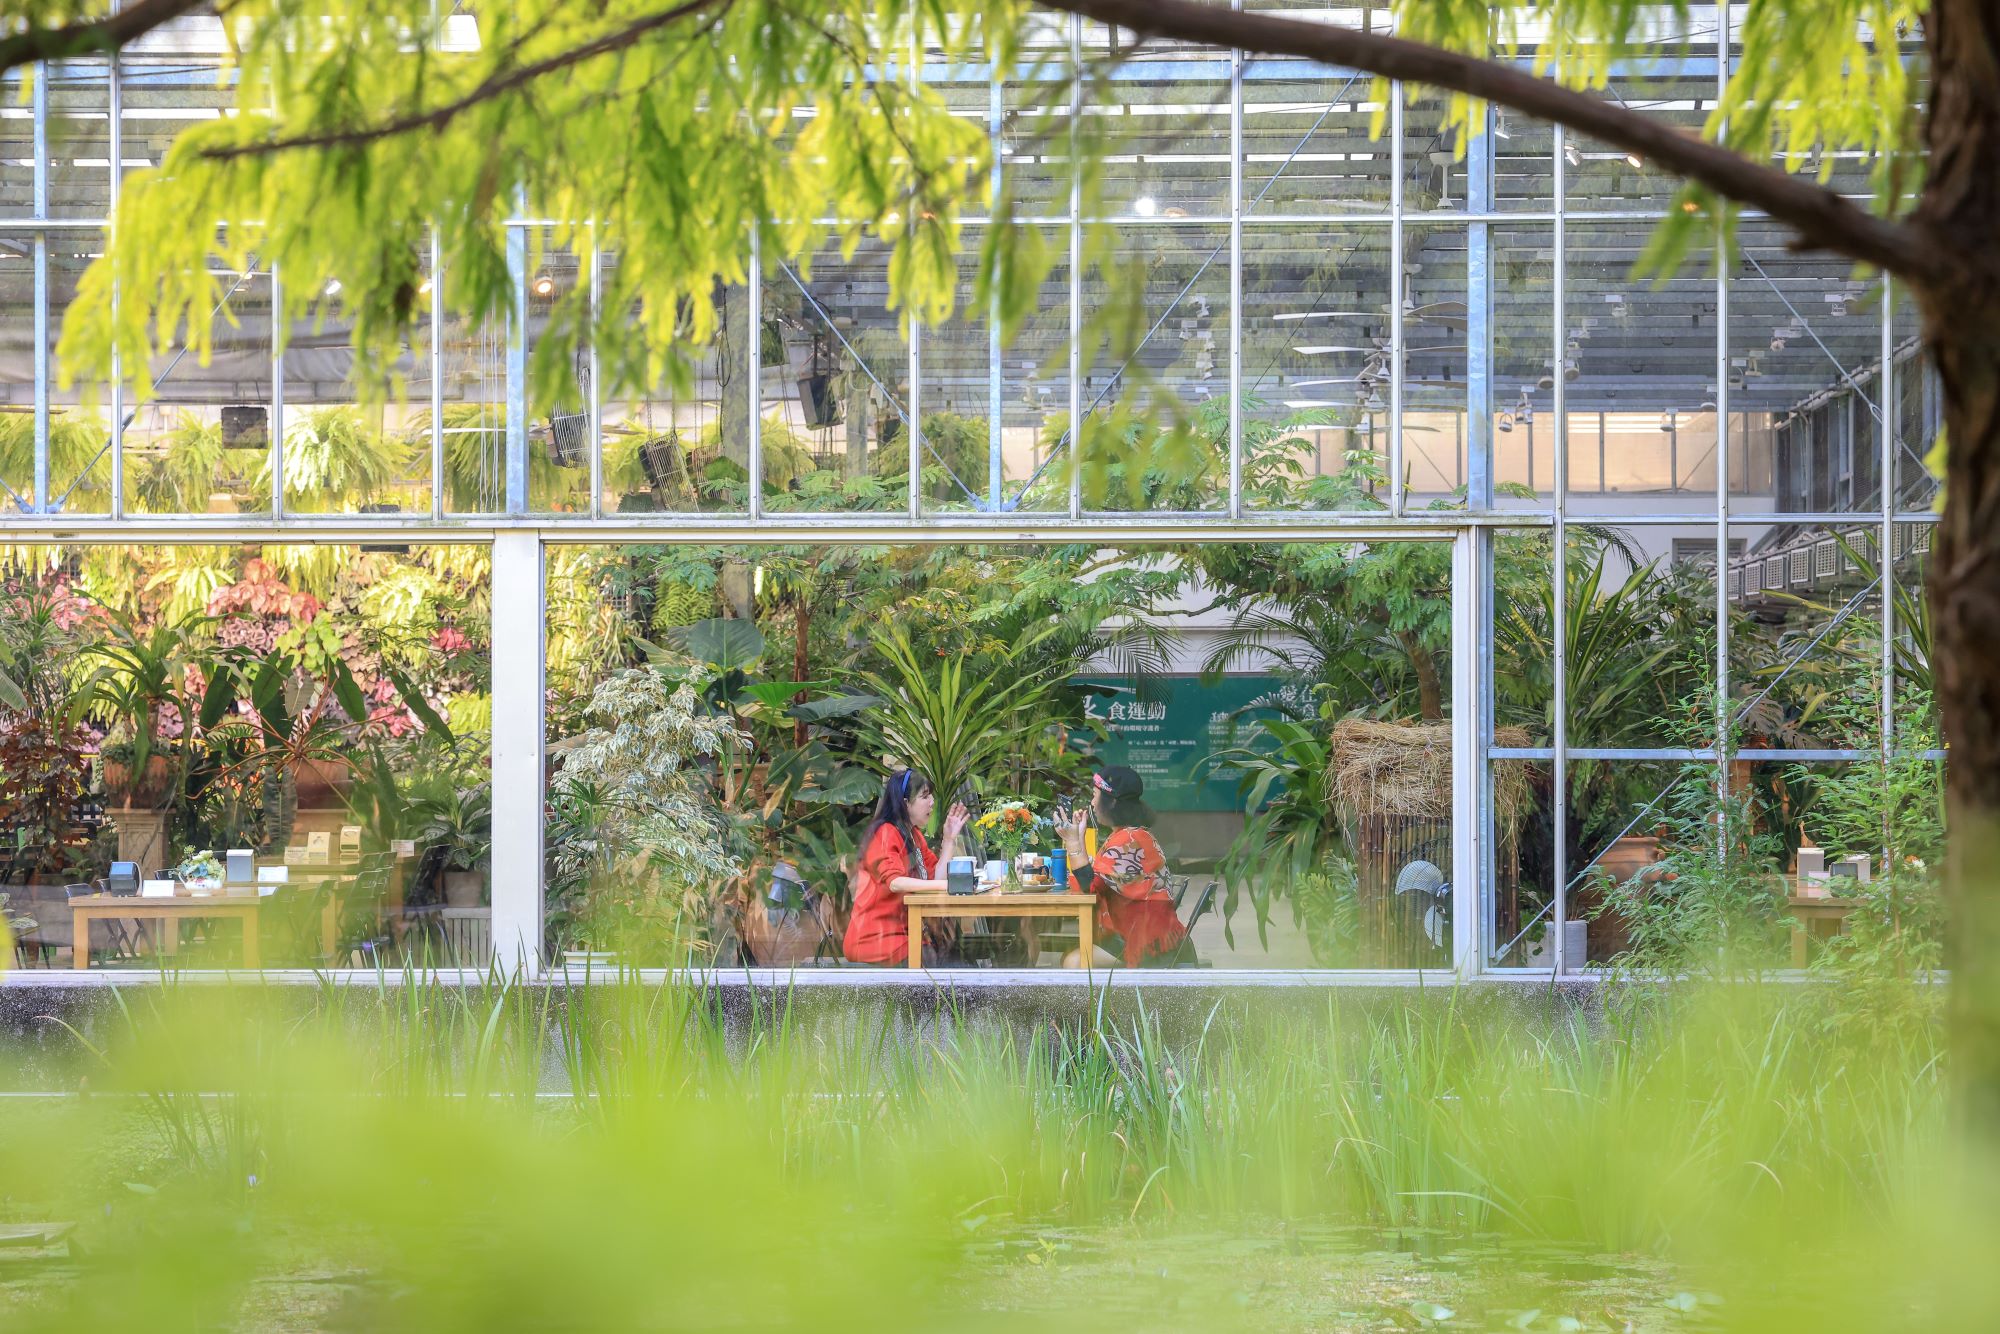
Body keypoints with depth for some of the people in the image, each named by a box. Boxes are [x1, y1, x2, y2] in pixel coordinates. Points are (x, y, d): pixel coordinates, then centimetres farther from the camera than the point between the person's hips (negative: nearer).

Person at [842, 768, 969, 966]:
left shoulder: (914, 836, 14)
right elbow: (894, 882, -25)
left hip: (903, 932, 8)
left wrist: (950, 839, 2)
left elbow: (935, 878, 6)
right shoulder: (884, 833, -11)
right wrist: (944, 885, -33)